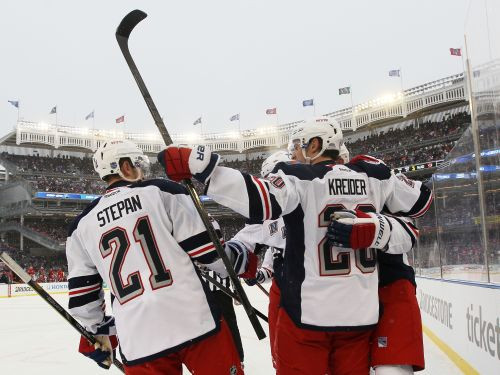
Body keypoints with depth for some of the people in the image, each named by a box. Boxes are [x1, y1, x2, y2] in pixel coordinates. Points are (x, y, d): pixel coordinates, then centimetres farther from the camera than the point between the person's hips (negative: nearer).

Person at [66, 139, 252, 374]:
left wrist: (98, 333, 29)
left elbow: (82, 294, 14)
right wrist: (244, 262, 14)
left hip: (137, 343, 3)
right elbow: (208, 248, -3)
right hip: (195, 321, -3)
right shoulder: (162, 192, 1)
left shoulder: (82, 225, 12)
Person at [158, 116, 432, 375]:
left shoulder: (300, 177, -10)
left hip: (309, 313, -5)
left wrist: (197, 164, -30)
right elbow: (419, 200, 16)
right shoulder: (375, 175, 5)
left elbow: (260, 200, -29)